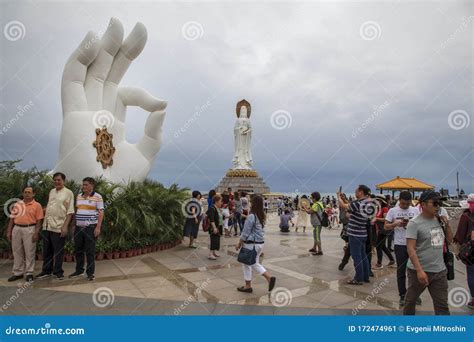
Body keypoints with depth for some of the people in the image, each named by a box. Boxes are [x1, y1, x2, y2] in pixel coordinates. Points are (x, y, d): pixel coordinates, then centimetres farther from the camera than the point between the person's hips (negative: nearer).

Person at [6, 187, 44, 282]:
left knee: (29, 252, 1)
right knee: (17, 252, 10)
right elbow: (12, 218, 13)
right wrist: (9, 231, 7)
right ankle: (18, 273, 22)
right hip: (17, 229, 5)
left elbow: (39, 220, -5)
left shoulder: (37, 205, -2)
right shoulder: (17, 204, 11)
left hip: (29, 229, -4)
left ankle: (29, 273, 10)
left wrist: (36, 233, -12)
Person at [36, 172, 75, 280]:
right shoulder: (51, 192, 13)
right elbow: (48, 207, 20)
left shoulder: (68, 193, -5)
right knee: (46, 250, 13)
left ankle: (58, 272, 14)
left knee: (58, 251, 3)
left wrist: (65, 226, -15)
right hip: (47, 225, 6)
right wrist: (43, 222, 12)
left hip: (58, 226, -6)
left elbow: (70, 211, -8)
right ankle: (46, 271, 26)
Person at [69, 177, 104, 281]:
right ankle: (79, 270, 27)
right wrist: (74, 225, 14)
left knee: (90, 251, -1)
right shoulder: (79, 196, 12)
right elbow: (76, 211, 18)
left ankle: (90, 273, 9)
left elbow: (101, 212, -9)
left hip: (90, 227, -6)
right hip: (78, 227, 6)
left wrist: (98, 227, -15)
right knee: (78, 250, 12)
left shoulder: (97, 197, -6)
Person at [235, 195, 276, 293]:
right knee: (255, 263, 19)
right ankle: (269, 278, 11)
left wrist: (239, 244, -5)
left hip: (251, 244, -8)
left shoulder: (251, 216, -20)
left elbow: (245, 233, -16)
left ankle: (248, 286, 15)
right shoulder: (262, 216, 4)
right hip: (261, 243, 8)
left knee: (246, 264, 8)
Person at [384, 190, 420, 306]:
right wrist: (395, 224, -18)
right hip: (400, 245, -1)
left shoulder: (415, 210, 3)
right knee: (401, 271, 7)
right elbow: (386, 227, 0)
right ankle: (402, 295, 19)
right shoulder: (393, 211, -1)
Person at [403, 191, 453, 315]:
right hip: (420, 271, -5)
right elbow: (410, 249, -19)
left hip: (439, 271, 5)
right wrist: (419, 270, -25)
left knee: (442, 305, 9)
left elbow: (450, 240, 15)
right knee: (410, 300, 14)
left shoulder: (438, 221, 5)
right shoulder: (414, 223, -15)